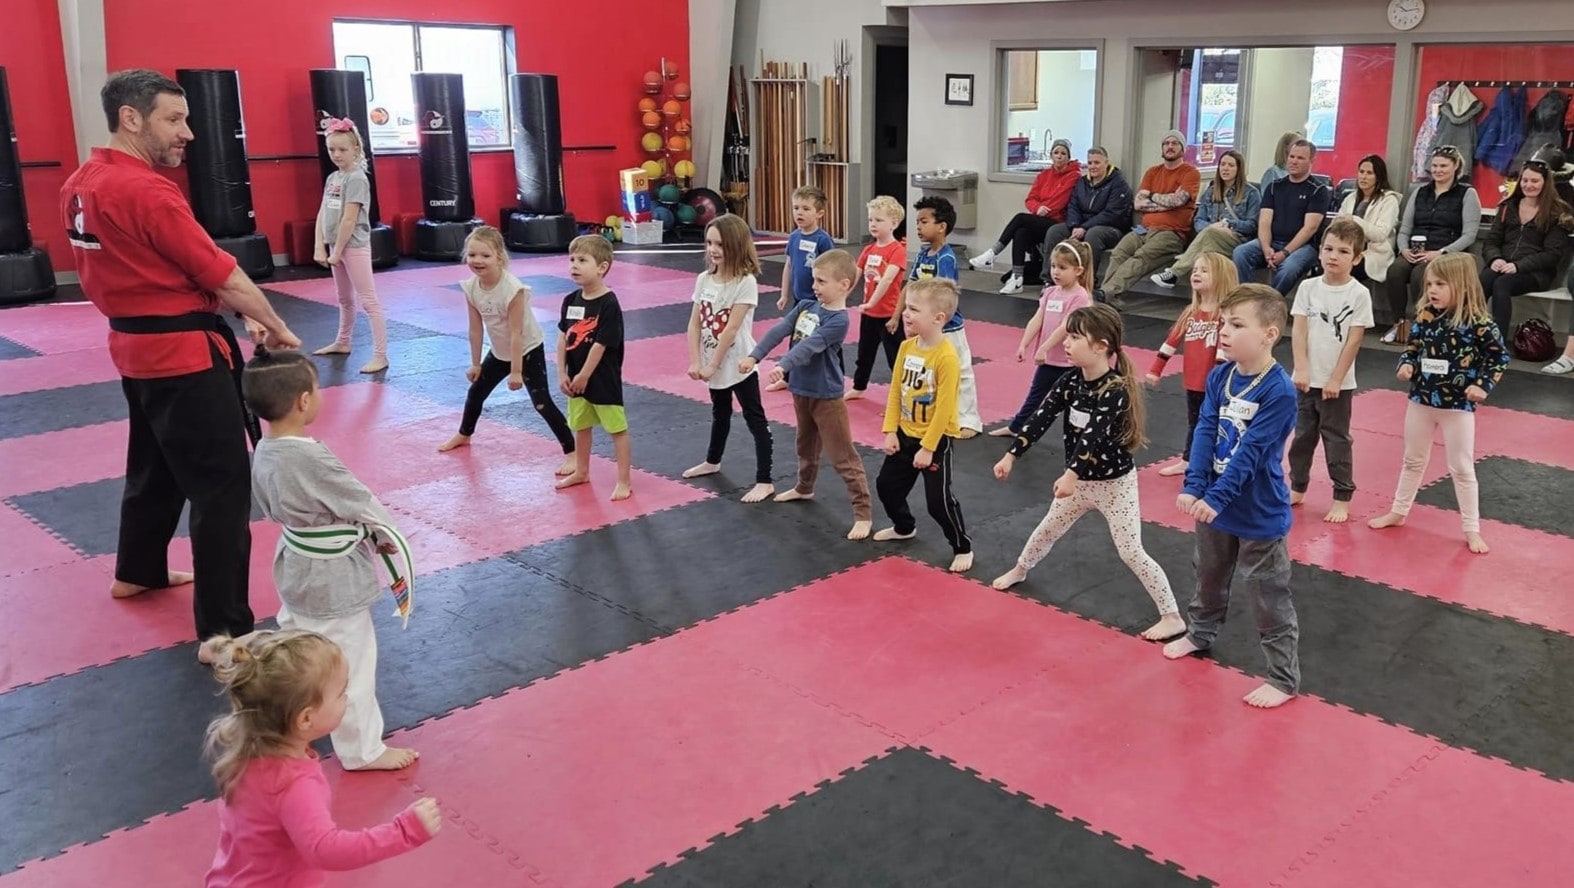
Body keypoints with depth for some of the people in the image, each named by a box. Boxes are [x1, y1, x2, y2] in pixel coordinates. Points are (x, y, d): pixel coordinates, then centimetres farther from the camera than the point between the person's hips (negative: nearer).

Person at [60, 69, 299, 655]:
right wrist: (278, 328, -1)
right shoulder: (148, 192, -22)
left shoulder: (79, 186, 6)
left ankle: (137, 573, 45)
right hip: (184, 355, -10)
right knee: (221, 486, -7)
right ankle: (225, 629, -5)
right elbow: (225, 278, -16)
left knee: (156, 465, 27)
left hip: (133, 347, 10)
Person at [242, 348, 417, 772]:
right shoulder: (310, 459, -30)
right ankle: (362, 749, 19)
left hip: (297, 566, 9)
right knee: (349, 662, 5)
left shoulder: (264, 451, -4)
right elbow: (360, 503, -19)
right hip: (333, 577, -9)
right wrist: (386, 534, 0)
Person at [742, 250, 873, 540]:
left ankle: (862, 513, -1)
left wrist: (782, 366, -44)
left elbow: (810, 346, -33)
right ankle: (804, 488, 49)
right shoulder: (806, 306, 3)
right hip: (801, 390, 8)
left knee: (842, 456, -5)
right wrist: (754, 356, -13)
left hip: (826, 396, -8)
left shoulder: (838, 320, -21)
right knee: (806, 445, 28)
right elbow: (778, 331, -3)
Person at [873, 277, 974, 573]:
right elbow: (895, 391, 4)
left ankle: (963, 548, 18)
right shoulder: (906, 347, -2)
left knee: (939, 499, -3)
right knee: (886, 484, 20)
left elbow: (944, 408, -22)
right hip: (905, 434, 8)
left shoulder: (946, 357, -24)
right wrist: (890, 431, -1)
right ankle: (904, 527, 45)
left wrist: (928, 448, -20)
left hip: (935, 440, -8)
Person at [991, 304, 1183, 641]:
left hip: (1114, 484, -7)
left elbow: (1094, 437, -37)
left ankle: (1172, 616, 5)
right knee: (1048, 529, 24)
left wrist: (1071, 475, -47)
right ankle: (1020, 570, 51)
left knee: (1131, 552, -5)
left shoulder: (1116, 390, -27)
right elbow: (1041, 417, -6)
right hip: (1080, 480, 7)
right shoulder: (1070, 382, -7)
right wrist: (1011, 456, -8)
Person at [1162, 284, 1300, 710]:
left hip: (1260, 514, -7)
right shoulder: (1219, 376, -3)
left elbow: (1250, 452, -25)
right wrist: (1193, 488, -16)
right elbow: (1206, 433, -6)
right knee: (1209, 576, 27)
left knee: (1268, 596, 4)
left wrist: (1216, 497, -26)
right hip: (1214, 505, 7)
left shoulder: (1279, 392, -23)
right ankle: (1200, 633, 51)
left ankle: (1284, 678, 17)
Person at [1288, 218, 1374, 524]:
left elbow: (1354, 340, -9)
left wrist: (1335, 379, -12)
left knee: (1337, 440, 4)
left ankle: (1342, 498, 13)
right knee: (1302, 435, 14)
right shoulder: (1308, 287, -1)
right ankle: (1298, 488, 28)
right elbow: (1298, 330, -3)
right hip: (1306, 378, 3)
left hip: (1338, 382, -3)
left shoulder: (1359, 294, -9)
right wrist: (1302, 370, -11)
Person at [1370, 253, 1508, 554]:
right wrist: (1406, 365, -11)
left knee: (1462, 468, 5)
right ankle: (1398, 512, 34)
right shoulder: (1425, 316, -4)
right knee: (1413, 461, 19)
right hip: (1421, 399, 4)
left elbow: (1500, 357, -7)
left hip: (1458, 405, -4)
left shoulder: (1478, 323, -16)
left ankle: (1471, 529, 16)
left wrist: (1483, 385, -18)